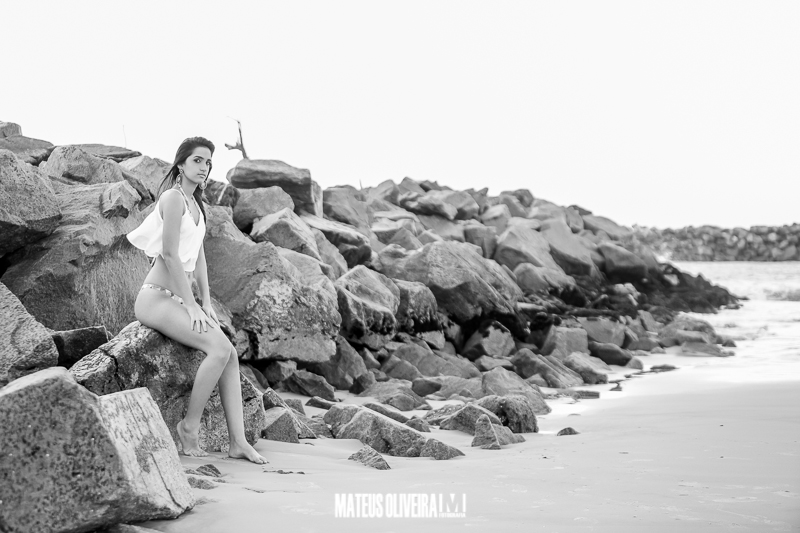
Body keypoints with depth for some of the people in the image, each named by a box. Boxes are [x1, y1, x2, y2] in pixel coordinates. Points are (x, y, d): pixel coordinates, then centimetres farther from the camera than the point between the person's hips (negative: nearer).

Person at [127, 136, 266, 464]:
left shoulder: (195, 203, 16)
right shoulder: (173, 197, -12)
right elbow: (170, 254, -17)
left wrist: (206, 303, 8)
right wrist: (191, 305, -16)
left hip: (175, 300, 9)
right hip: (155, 298, -9)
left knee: (231, 354, -5)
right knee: (219, 349, -22)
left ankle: (238, 441, -7)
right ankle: (190, 426, -10)